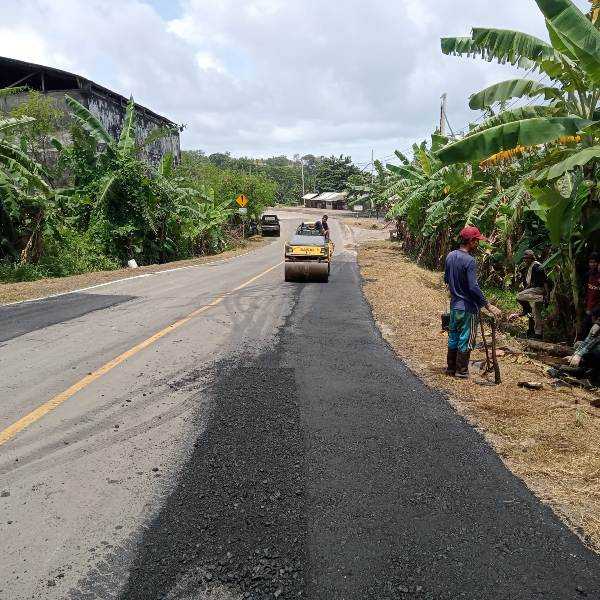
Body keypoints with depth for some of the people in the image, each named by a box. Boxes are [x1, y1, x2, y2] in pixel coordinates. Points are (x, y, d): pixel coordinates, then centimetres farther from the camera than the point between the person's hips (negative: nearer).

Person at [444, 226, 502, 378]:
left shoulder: (450, 256, 3)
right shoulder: (469, 261, -21)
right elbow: (473, 287, -25)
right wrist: (488, 306, -20)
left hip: (454, 305, 7)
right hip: (467, 307, -7)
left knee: (453, 336, 16)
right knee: (466, 340, 4)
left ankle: (451, 367, 25)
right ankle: (461, 371, 13)